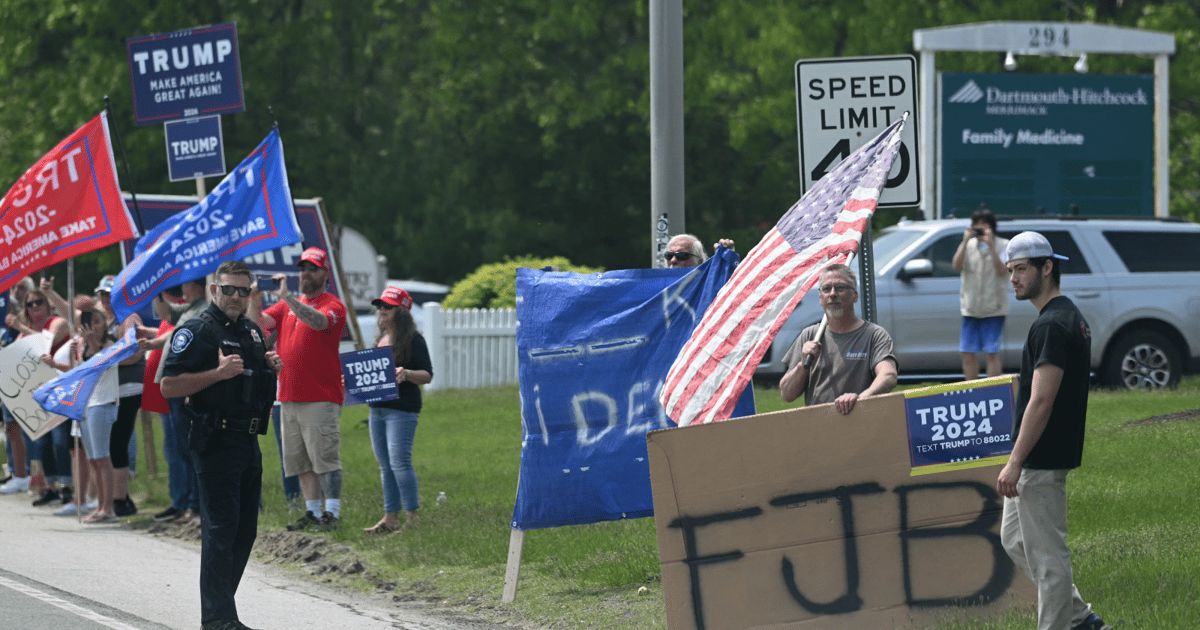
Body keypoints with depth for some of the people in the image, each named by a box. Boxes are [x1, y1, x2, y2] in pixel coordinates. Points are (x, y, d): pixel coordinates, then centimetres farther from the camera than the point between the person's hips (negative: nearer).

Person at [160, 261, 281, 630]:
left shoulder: (251, 331, 16)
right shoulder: (198, 330, -10)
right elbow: (169, 386, -16)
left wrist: (270, 368, 8)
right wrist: (219, 373, -24)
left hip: (248, 442, 9)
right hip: (216, 442, -9)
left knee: (245, 530, 11)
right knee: (220, 529, -9)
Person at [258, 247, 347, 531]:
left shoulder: (333, 305, -3)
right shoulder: (286, 305, 16)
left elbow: (319, 321, -25)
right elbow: (262, 323, 3)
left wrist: (287, 297, -34)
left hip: (321, 399, -6)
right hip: (289, 398, 6)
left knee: (325, 458, -9)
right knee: (301, 462, 8)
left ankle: (331, 513, -9)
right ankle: (312, 513, 12)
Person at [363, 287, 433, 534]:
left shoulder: (413, 340, -6)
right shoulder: (380, 340, 18)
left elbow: (427, 375, -9)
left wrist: (407, 374, -27)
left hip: (402, 409, -8)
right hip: (377, 409, 8)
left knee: (399, 461, -14)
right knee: (385, 465, 9)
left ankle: (412, 517, -10)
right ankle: (390, 518, 12)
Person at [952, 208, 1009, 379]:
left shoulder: (1003, 246, -1)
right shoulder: (969, 245, 9)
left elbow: (1002, 271, -15)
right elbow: (957, 267, -5)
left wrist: (990, 245, -19)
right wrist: (965, 242, -13)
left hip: (993, 308, -4)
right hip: (970, 307, 4)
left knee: (992, 353, -5)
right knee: (967, 352, 3)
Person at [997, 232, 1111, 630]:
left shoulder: (1052, 325, -19)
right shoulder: (1070, 318, 14)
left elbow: (1041, 401, -23)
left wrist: (1015, 463, -23)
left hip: (1041, 461, -11)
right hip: (1040, 459, 11)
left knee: (1046, 553, -4)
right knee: (1014, 539, 18)